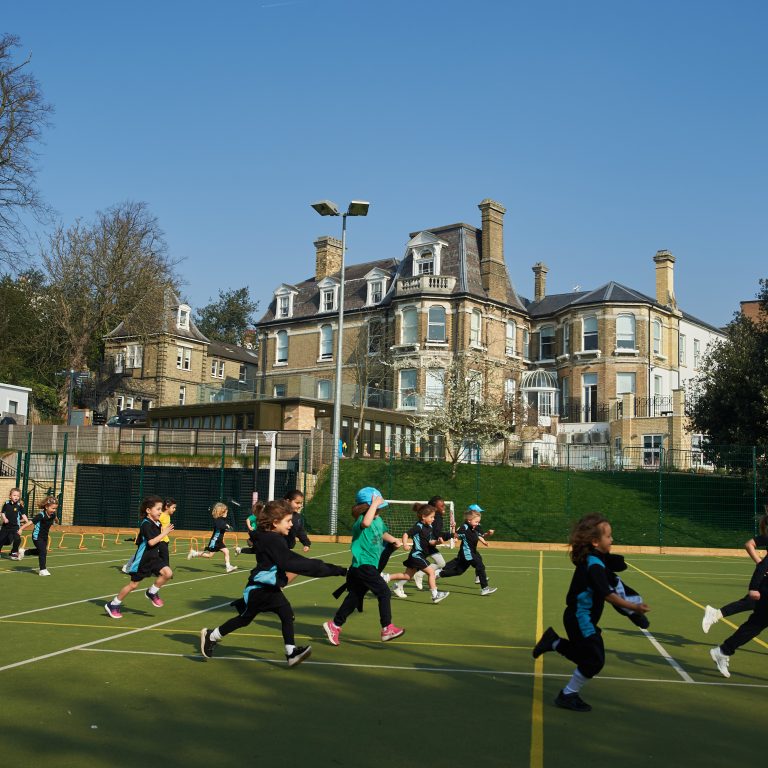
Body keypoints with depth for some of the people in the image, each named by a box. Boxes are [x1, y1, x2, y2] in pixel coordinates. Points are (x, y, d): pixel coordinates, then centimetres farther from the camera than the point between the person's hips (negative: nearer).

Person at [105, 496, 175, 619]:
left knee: (168, 573, -14)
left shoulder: (157, 524, 6)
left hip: (153, 558, 7)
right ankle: (113, 604, 21)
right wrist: (164, 533, -22)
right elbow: (151, 541, -28)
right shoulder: (146, 524, -19)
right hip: (142, 559, -7)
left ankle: (152, 592, 8)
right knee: (133, 584, 3)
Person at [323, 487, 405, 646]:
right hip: (363, 565, -9)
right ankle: (387, 629, -2)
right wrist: (374, 504, -36)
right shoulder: (360, 521, -18)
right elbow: (366, 523, -45)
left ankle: (334, 626, 25)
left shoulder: (379, 520, 9)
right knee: (384, 593, -9)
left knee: (354, 597, 15)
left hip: (370, 565, 9)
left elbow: (383, 533, 29)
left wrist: (392, 539, 10)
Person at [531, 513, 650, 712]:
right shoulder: (594, 565, -24)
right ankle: (568, 696, 10)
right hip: (581, 619, -10)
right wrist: (633, 607, -24)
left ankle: (553, 641, 23)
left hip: (578, 618, 10)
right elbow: (607, 595, -28)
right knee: (594, 660, -2)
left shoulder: (590, 560, 6)